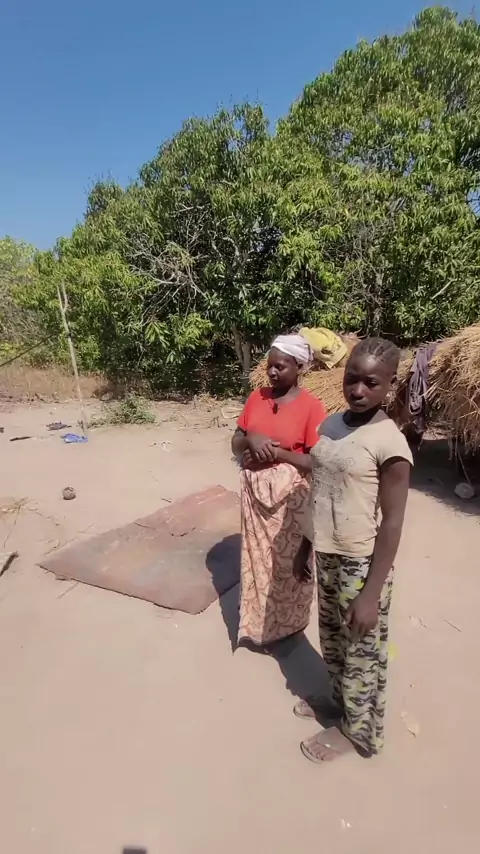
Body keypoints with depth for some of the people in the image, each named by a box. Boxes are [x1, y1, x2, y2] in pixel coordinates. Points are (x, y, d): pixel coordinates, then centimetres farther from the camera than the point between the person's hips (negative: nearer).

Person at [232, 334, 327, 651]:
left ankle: (288, 625, 35)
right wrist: (251, 439, -15)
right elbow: (236, 443, 6)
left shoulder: (312, 406, -14)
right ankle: (258, 620, 40)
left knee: (288, 559, 11)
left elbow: (316, 462, -17)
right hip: (255, 489, 5)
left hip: (290, 495, -5)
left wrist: (276, 451, -22)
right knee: (257, 554, 18)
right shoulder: (257, 397, 2)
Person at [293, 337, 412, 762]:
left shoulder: (389, 443, -20)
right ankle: (341, 700, 51)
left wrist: (371, 593, -17)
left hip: (361, 564, -7)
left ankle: (358, 728, 39)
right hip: (328, 555, 7)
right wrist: (306, 547, 15)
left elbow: (392, 524, -18)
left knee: (362, 649, 15)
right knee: (333, 638, 25)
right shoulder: (331, 424, 0)